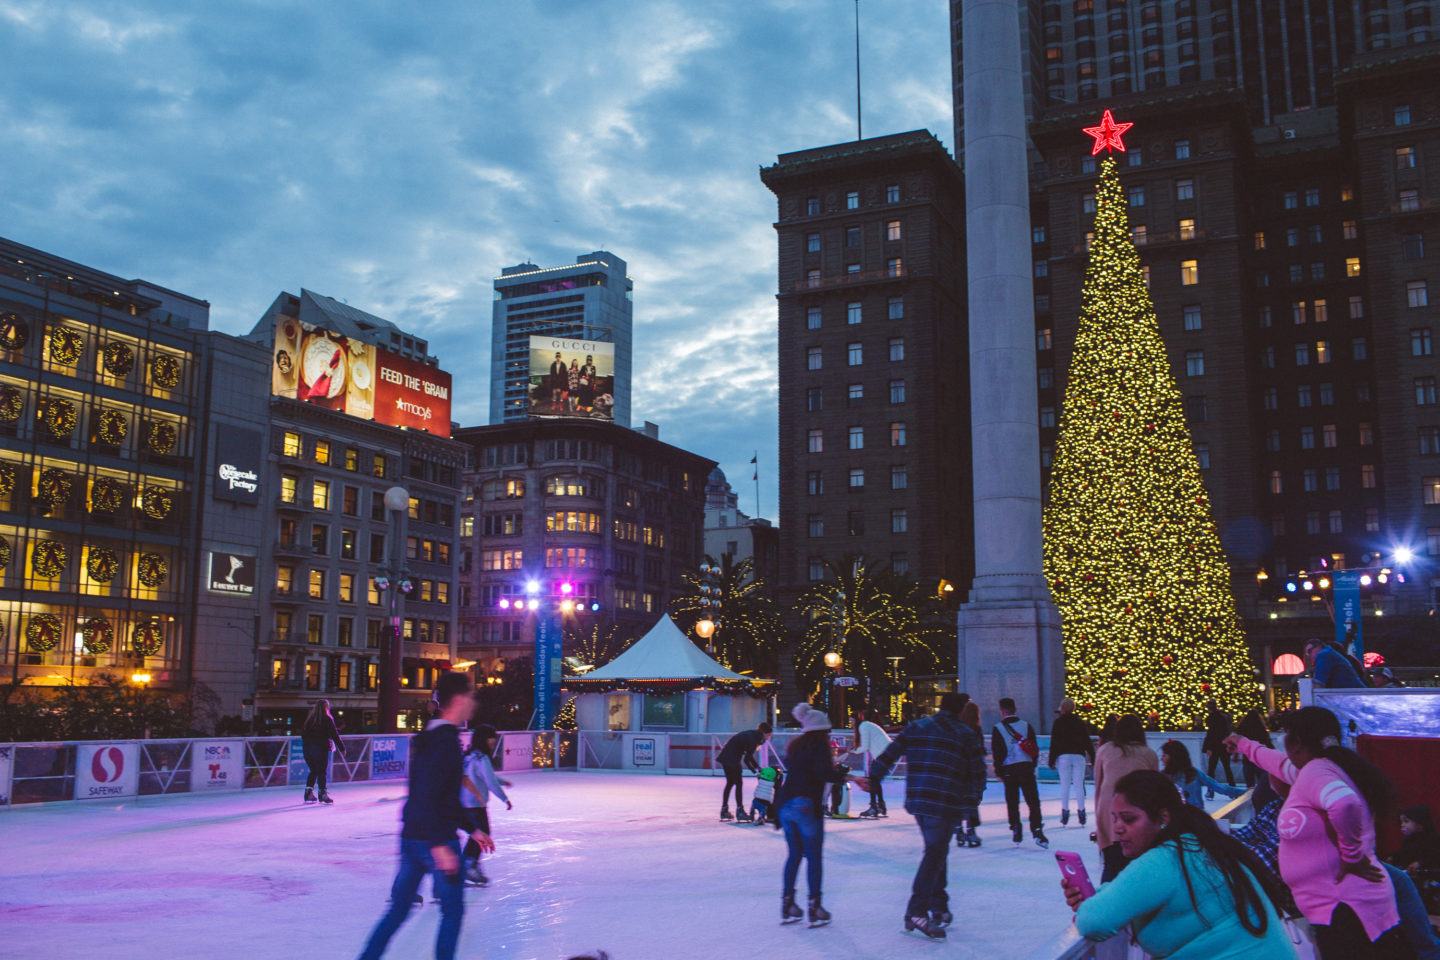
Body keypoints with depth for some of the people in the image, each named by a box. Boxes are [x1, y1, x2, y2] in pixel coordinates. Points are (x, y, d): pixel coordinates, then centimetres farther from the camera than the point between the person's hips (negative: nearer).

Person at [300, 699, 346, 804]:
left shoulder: (309, 718, 9)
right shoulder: (327, 719, -5)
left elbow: (303, 733, 10)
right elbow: (334, 735, -6)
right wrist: (342, 748, -1)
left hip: (307, 747, 5)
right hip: (321, 748, -5)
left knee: (313, 771, 16)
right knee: (322, 771, 2)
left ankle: (308, 793, 11)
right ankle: (322, 793, 2)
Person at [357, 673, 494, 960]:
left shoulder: (429, 737, 13)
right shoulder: (446, 740, -17)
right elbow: (428, 797, -25)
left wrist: (472, 830, 24)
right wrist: (440, 846, -25)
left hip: (412, 837, 9)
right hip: (435, 839, -9)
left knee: (398, 909, 14)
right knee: (453, 910, 7)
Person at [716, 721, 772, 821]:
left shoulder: (752, 735, 9)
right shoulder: (753, 739, -20)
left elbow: (748, 755, 16)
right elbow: (746, 759, -20)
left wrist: (757, 767, 11)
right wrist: (755, 770, -10)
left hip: (726, 757, 10)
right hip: (731, 759, -10)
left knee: (730, 783, 17)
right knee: (739, 783, -5)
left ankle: (724, 810, 23)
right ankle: (739, 810, -3)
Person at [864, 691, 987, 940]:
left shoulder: (915, 728, 10)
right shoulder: (967, 735, 2)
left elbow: (889, 755, 8)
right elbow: (978, 772, 2)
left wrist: (871, 778, 15)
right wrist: (973, 802, 11)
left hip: (917, 801, 5)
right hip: (947, 805, -5)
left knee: (936, 852, 20)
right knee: (935, 855, -4)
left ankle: (939, 907, 24)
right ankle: (917, 912, -11)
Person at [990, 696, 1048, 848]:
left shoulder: (997, 729, -4)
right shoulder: (1027, 726, 6)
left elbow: (996, 753, -4)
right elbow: (1035, 750, 9)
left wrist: (998, 771, 5)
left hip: (1009, 770, -2)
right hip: (1027, 768, 2)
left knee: (1012, 803, 9)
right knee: (1033, 801, 1)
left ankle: (1016, 831, 11)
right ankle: (1037, 831, -9)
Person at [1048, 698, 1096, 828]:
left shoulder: (1058, 722, -2)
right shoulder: (1080, 722, 7)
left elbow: (1054, 742, -3)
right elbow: (1087, 741, 8)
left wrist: (1051, 759, 1)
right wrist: (1093, 757, 12)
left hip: (1063, 756, -2)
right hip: (1079, 756, 2)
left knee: (1065, 785, 2)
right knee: (1079, 785, 4)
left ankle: (1065, 811, -2)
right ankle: (1081, 811, -3)